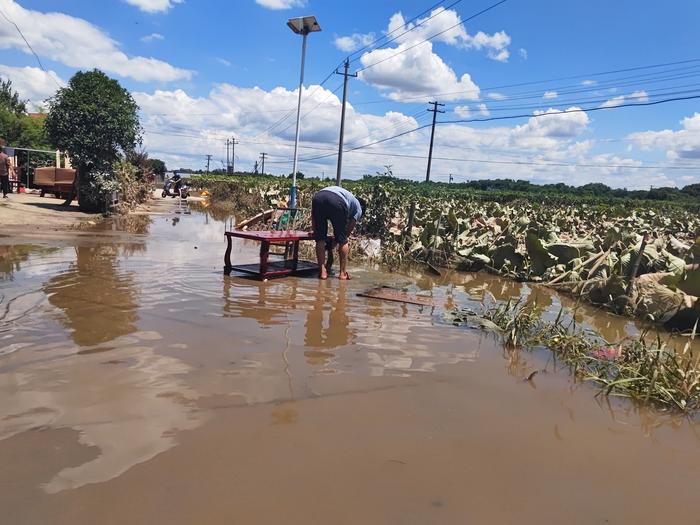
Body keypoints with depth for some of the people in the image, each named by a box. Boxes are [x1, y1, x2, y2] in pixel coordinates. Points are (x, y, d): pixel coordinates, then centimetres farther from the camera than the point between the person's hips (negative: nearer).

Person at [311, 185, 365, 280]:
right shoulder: (358, 207, 31)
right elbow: (349, 228, 27)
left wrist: (315, 231, 38)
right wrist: (336, 241, 40)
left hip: (318, 198, 4)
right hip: (337, 202, -4)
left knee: (320, 239, 15)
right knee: (342, 240, 13)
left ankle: (322, 272, 15)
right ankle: (343, 273, 18)